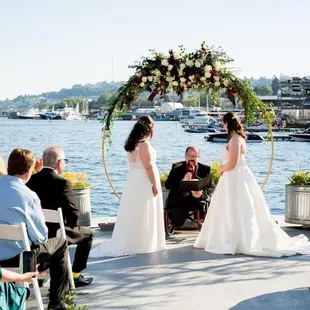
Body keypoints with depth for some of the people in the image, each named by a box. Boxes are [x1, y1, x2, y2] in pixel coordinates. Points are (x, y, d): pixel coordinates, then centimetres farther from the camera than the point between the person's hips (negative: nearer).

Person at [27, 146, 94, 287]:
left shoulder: (31, 180, -2)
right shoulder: (62, 183, -19)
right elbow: (73, 214, -18)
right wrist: (71, 225, 4)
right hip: (55, 233, -6)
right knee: (87, 233, 19)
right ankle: (75, 275, 18)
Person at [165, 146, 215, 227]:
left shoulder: (205, 169, 12)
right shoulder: (177, 167, 11)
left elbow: (212, 187, 5)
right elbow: (167, 185, 2)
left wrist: (202, 194, -17)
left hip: (198, 200, 1)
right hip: (179, 200, -1)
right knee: (178, 222, -26)